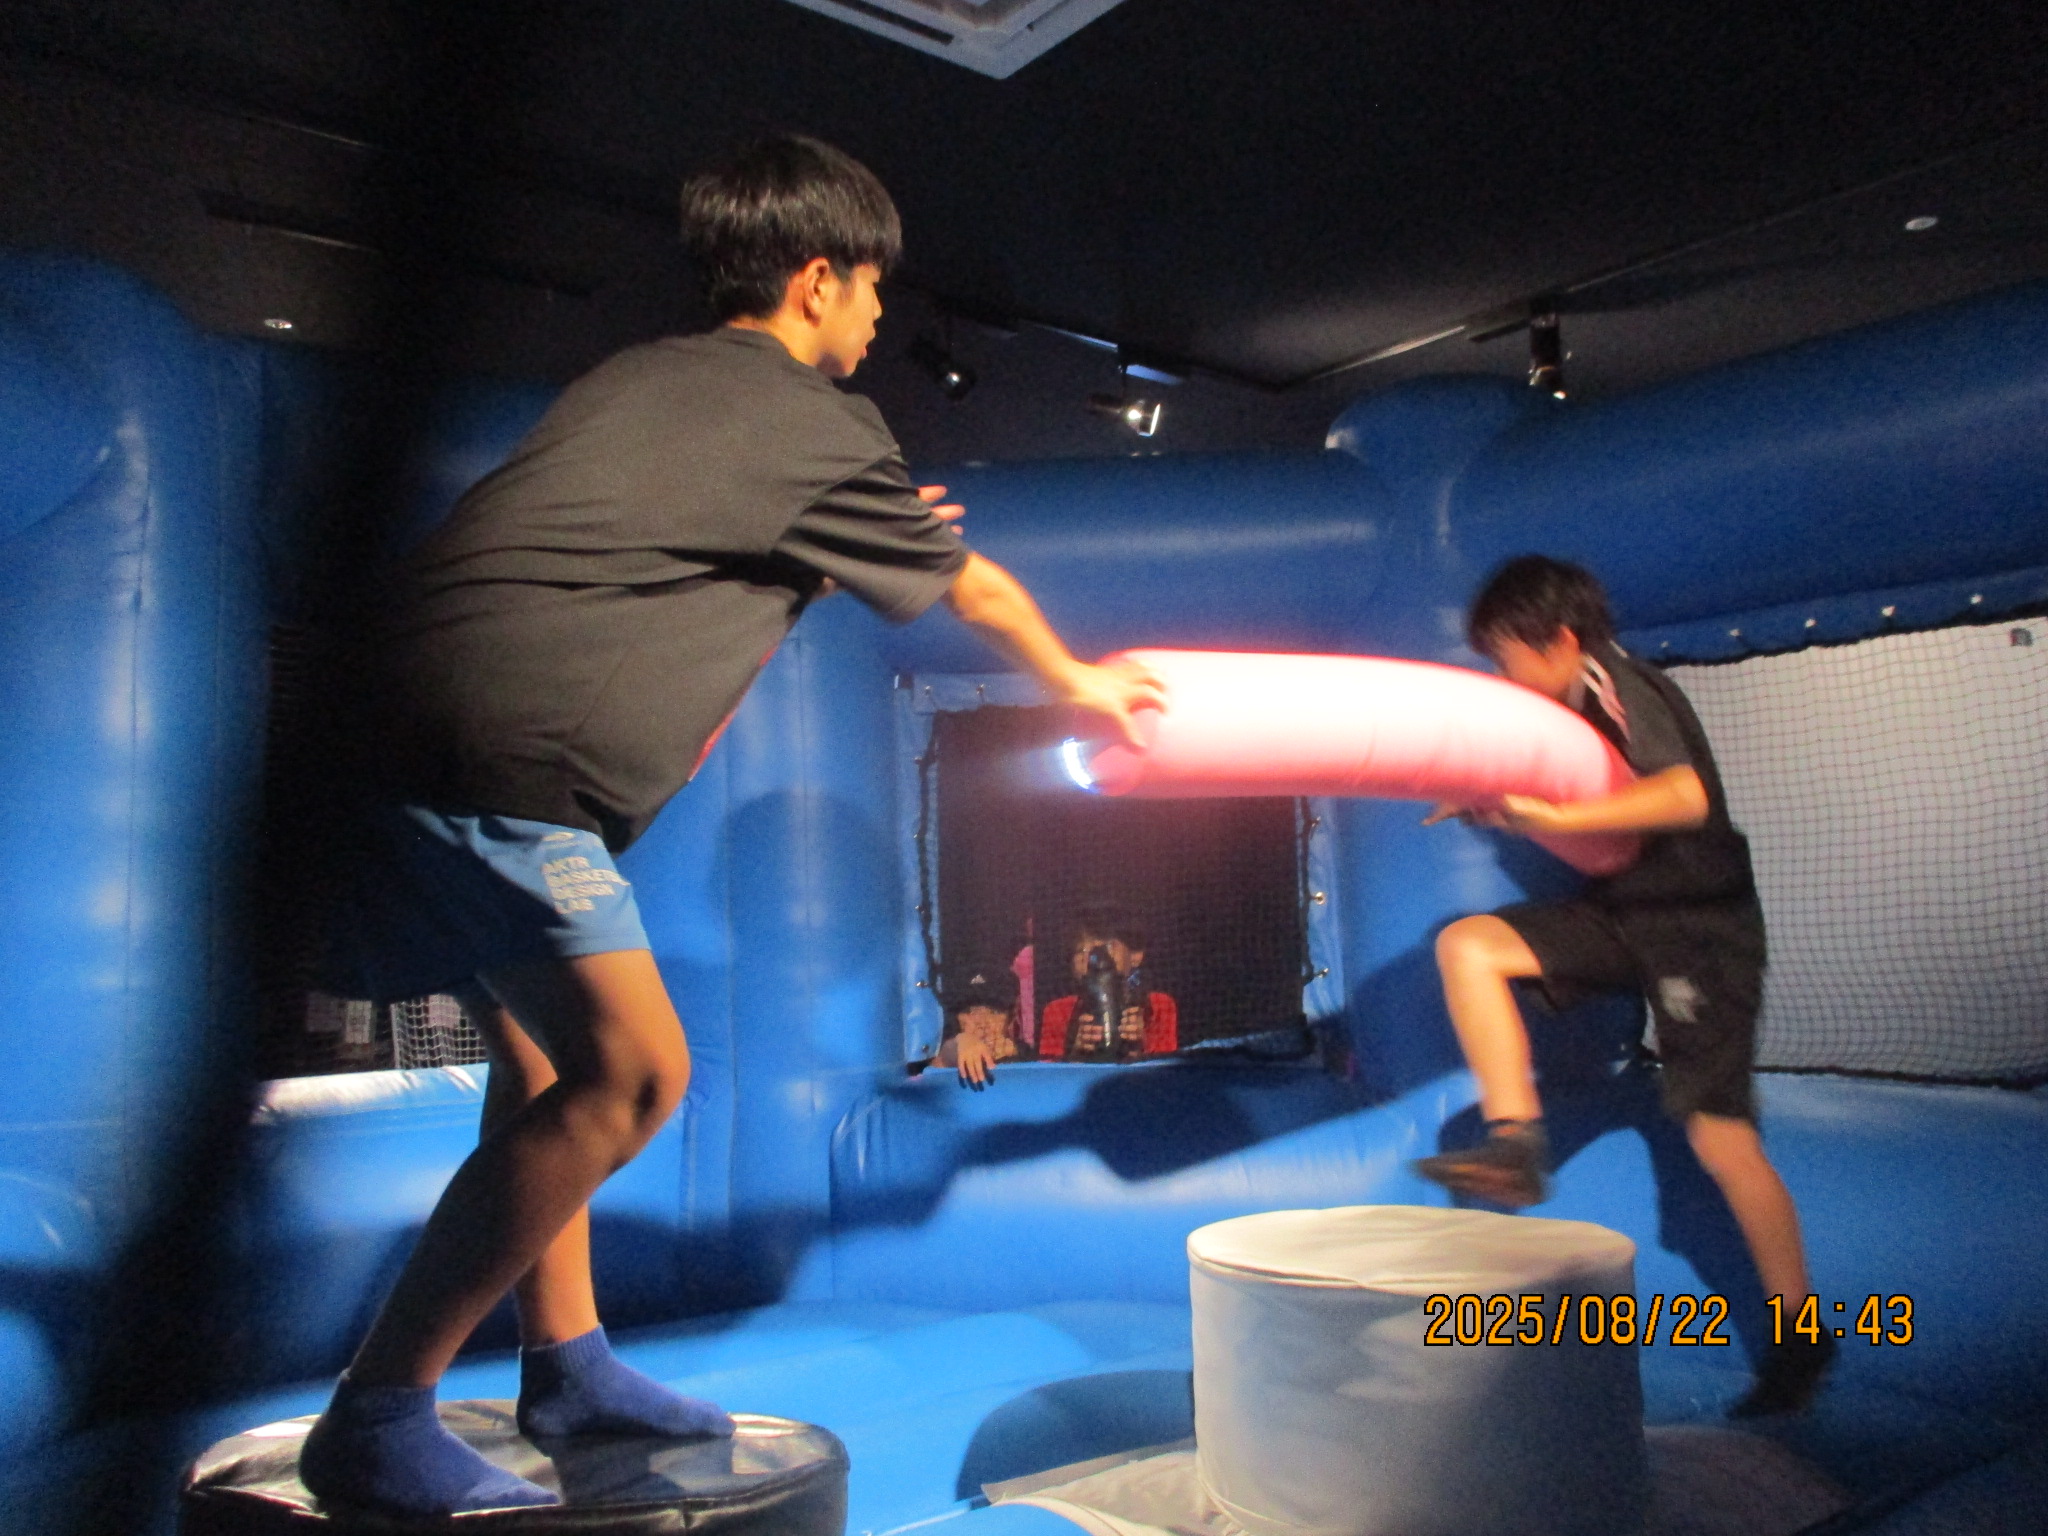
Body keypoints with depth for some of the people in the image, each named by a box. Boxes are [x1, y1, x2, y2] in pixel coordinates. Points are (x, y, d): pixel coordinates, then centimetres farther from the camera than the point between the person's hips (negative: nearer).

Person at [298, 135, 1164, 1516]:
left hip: (424, 718, 10)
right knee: (631, 1069, -10)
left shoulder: (644, 373, 22)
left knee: (545, 1050, 16)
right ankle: (375, 1419, -2)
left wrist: (871, 528, 34)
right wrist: (1081, 685, 32)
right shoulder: (818, 425, 0)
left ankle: (564, 1359, 27)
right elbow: (978, 588, 14)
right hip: (508, 759, -10)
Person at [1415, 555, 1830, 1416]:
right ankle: (1516, 1143, -13)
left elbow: (1687, 796, -31)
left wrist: (1553, 816, -30)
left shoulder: (1615, 682, -16)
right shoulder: (1580, 710, 10)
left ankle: (1802, 1338, 14)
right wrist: (1506, 814, 6)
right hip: (1624, 917, 9)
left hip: (1701, 930, -8)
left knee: (1719, 1134, -5)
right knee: (1466, 944, -10)